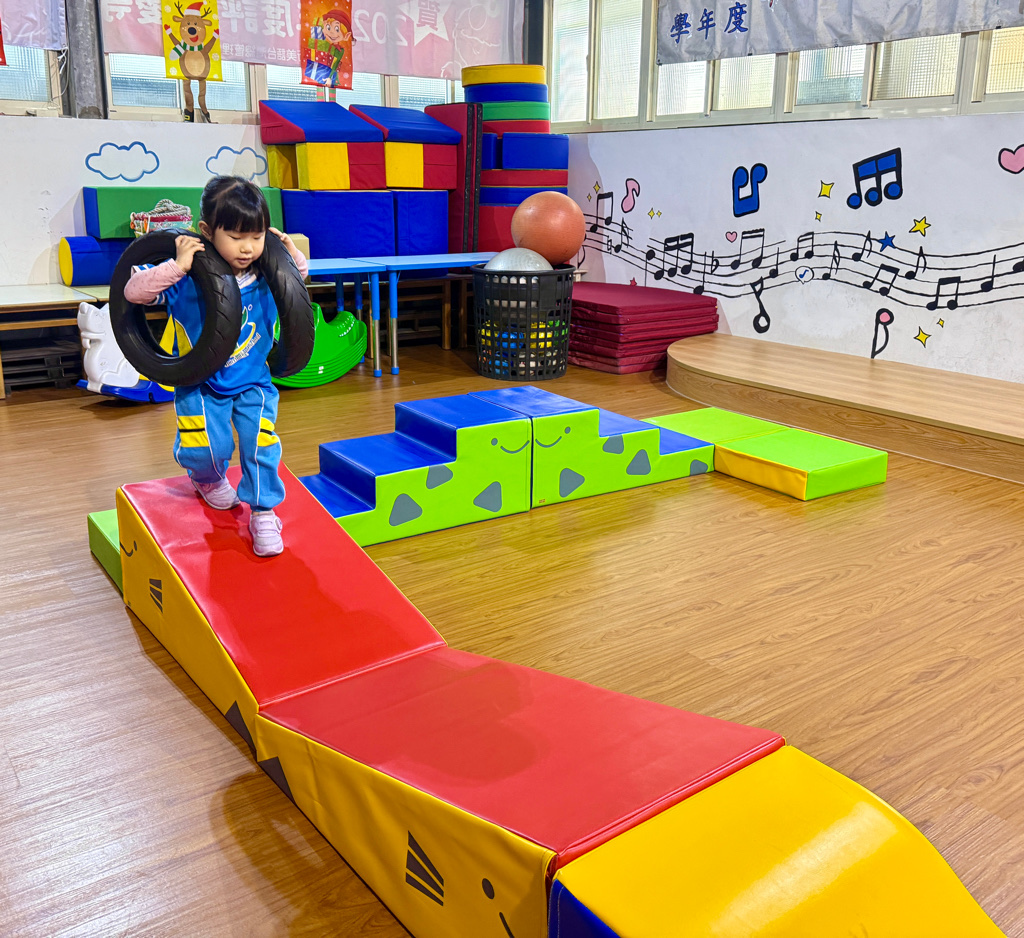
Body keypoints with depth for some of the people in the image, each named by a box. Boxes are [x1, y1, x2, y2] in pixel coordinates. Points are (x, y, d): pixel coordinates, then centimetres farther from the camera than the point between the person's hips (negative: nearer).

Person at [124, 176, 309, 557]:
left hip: (253, 383, 2)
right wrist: (177, 266, -32)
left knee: (261, 444, -13)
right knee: (205, 448, -14)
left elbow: (300, 278, 15)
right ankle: (208, 479, 25)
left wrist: (291, 251, -7)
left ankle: (263, 513, 8)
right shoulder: (186, 278, -17)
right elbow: (133, 291, -21)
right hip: (200, 385, -2)